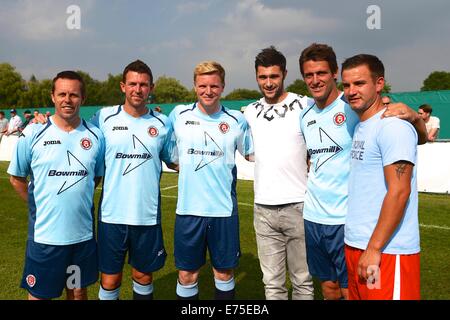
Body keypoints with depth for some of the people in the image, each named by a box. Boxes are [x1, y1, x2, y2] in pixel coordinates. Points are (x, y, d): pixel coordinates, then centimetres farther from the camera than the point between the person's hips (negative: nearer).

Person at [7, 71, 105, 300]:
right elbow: (16, 178, 4)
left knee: (78, 291, 17)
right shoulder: (33, 134, -7)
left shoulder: (95, 136, -1)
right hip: (44, 234, -2)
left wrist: (79, 201, 6)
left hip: (83, 233, 2)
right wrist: (38, 205, 1)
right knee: (39, 294, 12)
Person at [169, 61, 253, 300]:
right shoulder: (178, 115, 1)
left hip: (224, 209, 0)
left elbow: (252, 154, 12)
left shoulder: (236, 120, 0)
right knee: (186, 274, 10)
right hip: (188, 208, 0)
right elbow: (171, 157, 14)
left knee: (224, 272, 13)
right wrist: (189, 170, 3)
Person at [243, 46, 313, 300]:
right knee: (272, 283, 13)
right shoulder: (250, 112, 8)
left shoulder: (304, 106, -4)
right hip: (263, 209, 3)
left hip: (298, 206, -3)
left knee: (303, 280, 10)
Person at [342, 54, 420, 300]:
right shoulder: (360, 127, 13)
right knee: (357, 294, 18)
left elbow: (399, 192, -19)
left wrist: (374, 248, -18)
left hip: (386, 251, -8)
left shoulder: (393, 126, -13)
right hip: (355, 245, 8)